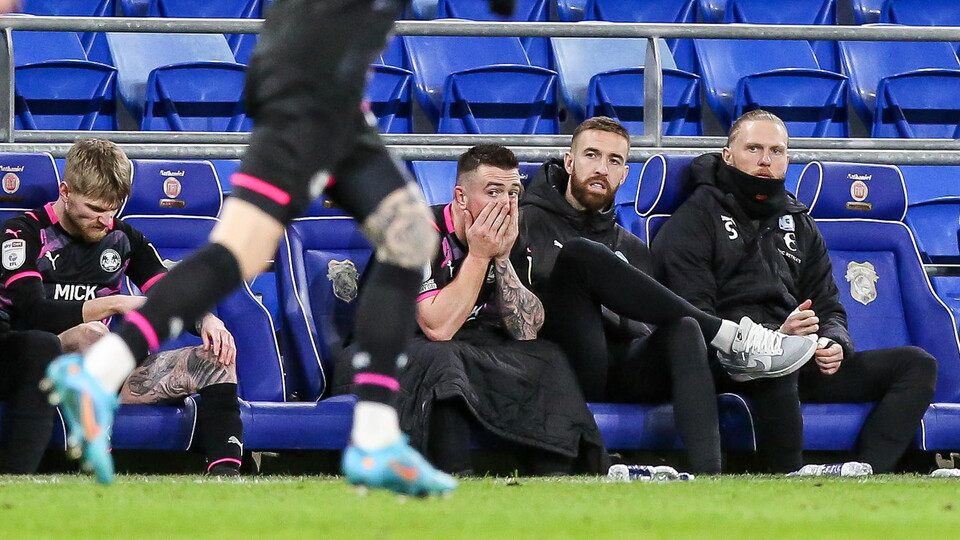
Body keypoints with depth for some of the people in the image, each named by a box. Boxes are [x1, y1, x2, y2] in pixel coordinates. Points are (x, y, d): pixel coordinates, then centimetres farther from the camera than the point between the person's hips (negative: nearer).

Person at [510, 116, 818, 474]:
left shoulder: (631, 249, 31)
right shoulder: (530, 223, 17)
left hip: (623, 370, 4)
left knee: (684, 329, -31)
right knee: (582, 254, -25)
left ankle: (707, 475, -53)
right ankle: (728, 337, -23)